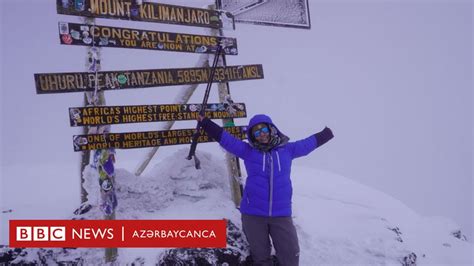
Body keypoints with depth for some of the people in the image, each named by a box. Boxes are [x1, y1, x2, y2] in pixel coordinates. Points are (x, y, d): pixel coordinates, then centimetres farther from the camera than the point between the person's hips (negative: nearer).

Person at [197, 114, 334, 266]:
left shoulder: (287, 149, 9)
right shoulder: (248, 151, 5)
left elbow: (307, 144, 23)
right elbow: (225, 139, 3)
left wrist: (326, 134, 33)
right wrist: (205, 123, -1)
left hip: (281, 214, 1)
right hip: (253, 214, 0)